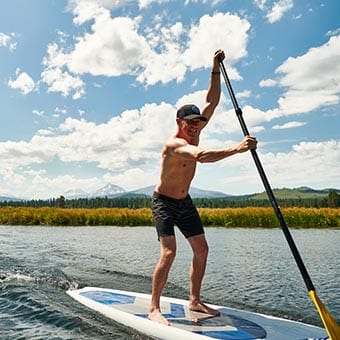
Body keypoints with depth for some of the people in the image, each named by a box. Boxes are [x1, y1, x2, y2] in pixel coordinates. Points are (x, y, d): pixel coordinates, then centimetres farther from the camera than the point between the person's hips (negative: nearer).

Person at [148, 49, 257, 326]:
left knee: (201, 249, 5)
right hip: (164, 202, -8)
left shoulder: (193, 134, -1)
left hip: (185, 202, 8)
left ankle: (195, 301, 16)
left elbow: (212, 102, 0)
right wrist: (236, 149, -49)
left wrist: (216, 69, -3)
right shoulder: (174, 143, -26)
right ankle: (154, 308, -7)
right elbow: (202, 155, -46)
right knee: (169, 253, -19)